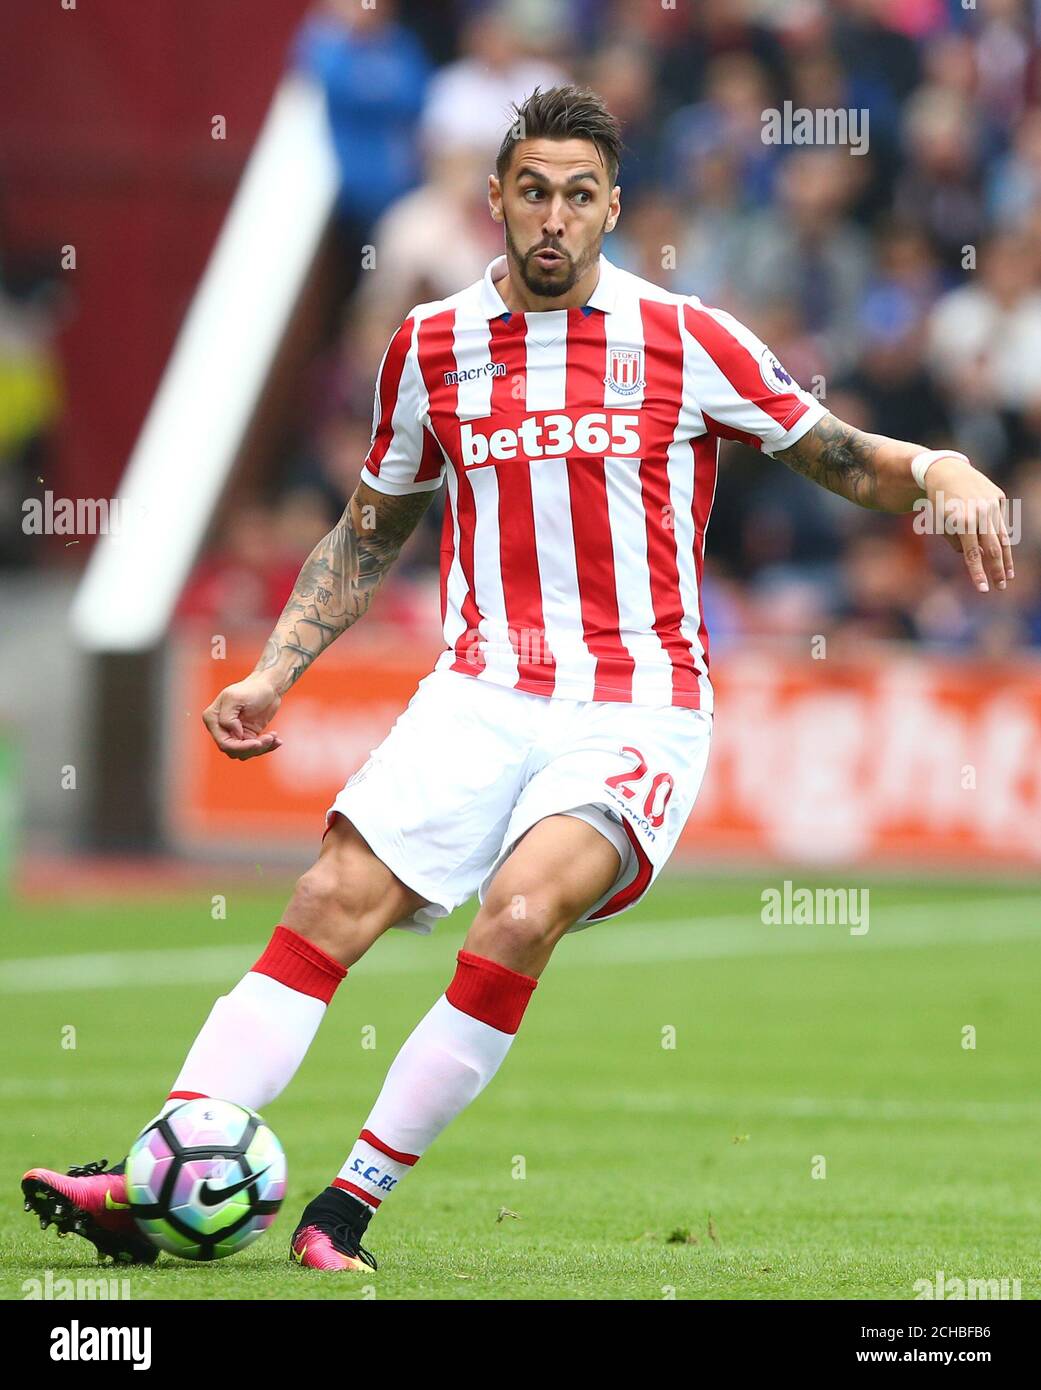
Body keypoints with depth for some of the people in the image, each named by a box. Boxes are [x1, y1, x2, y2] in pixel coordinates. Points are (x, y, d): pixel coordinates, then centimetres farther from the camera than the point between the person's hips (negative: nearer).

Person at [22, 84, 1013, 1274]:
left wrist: (940, 473, -11)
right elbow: (367, 534, 23)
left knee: (517, 916, -27)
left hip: (635, 708, -3)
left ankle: (351, 1205, -21)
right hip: (480, 696, 3)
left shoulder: (684, 340, 1)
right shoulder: (431, 348, 10)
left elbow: (838, 455, 10)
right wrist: (274, 674, 15)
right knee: (331, 904, -15)